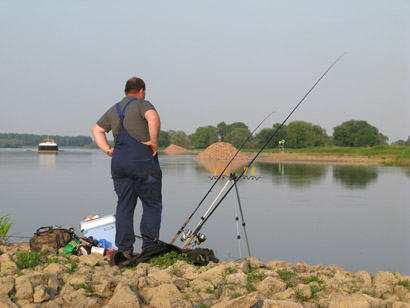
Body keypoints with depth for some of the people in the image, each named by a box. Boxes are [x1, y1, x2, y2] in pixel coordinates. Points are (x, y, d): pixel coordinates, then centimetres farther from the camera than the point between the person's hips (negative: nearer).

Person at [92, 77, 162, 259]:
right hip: (142, 161, -6)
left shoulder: (113, 110, 20)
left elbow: (97, 129, 24)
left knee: (124, 206, 9)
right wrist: (153, 141, -13)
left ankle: (124, 249, 6)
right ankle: (149, 248, -6)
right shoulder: (142, 104, -1)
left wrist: (109, 151, 16)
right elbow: (153, 118, -22)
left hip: (118, 162, 6)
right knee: (152, 205, 0)